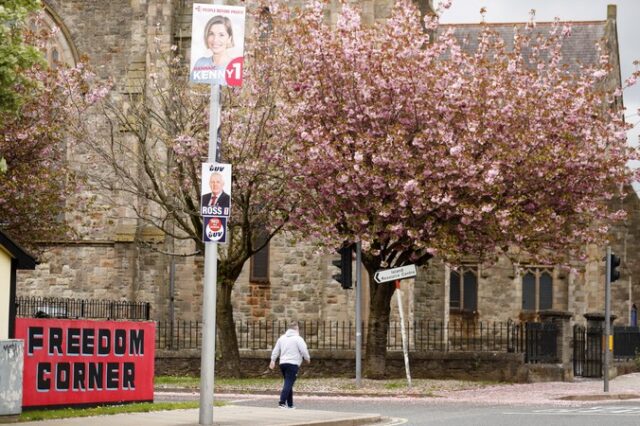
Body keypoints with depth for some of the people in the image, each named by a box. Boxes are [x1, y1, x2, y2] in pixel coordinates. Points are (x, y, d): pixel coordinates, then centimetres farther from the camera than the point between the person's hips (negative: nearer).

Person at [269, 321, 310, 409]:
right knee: (288, 384, -11)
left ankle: (290, 404, 15)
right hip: (293, 364, -7)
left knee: (288, 383, 14)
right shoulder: (298, 339, -6)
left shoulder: (282, 338, 13)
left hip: (283, 363, 7)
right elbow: (304, 350, -7)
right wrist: (308, 358, 10)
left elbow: (275, 350, 16)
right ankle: (282, 402, -22)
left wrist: (273, 360, 23)